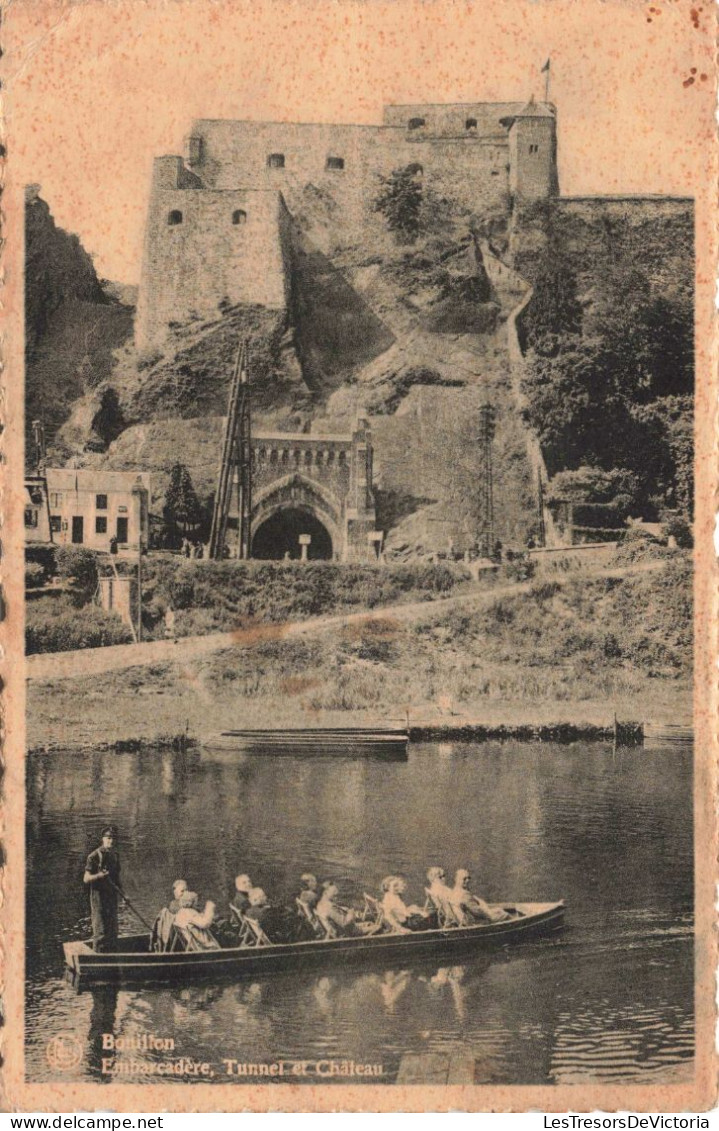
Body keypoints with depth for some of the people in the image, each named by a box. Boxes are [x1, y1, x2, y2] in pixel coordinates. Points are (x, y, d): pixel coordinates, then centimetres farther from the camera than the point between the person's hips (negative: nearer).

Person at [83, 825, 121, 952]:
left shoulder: (115, 855, 11)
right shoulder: (95, 856, -12)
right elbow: (86, 879, -13)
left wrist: (119, 890, 12)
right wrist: (98, 876, -29)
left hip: (112, 896, 8)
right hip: (99, 896, -8)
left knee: (112, 931, 14)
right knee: (100, 932, -6)